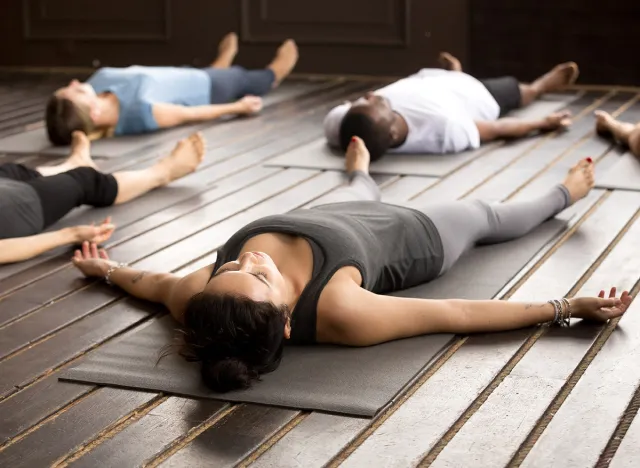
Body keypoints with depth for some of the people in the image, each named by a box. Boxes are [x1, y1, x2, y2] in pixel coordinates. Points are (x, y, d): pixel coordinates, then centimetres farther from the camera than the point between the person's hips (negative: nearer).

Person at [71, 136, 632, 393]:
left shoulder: (202, 300, -38)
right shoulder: (340, 313, -49)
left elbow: (162, 283, -14)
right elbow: (459, 314, -41)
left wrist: (109, 269, 6)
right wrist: (565, 308, -34)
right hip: (414, 239, -3)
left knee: (358, 195, 37)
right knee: (488, 215, 26)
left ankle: (361, 175, 76)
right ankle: (563, 195, 59)